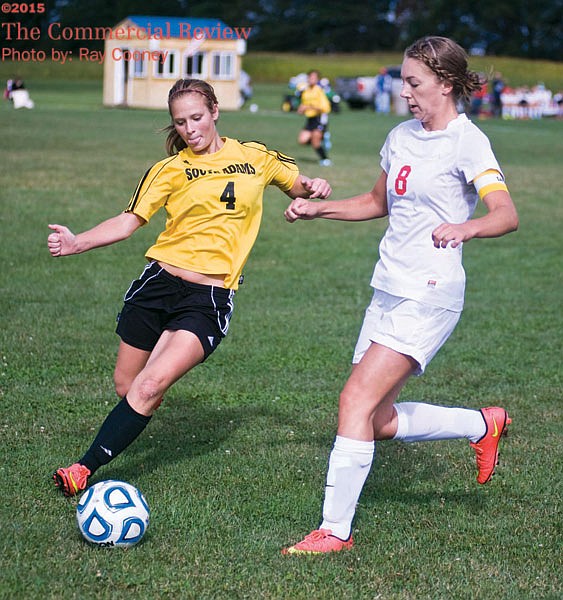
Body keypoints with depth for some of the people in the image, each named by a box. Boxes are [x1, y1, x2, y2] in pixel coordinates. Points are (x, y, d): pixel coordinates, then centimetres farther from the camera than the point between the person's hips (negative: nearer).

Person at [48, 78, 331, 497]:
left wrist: (313, 188, -2)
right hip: (160, 282, 2)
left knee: (149, 388, -19)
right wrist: (78, 243, -16)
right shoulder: (171, 169, 5)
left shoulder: (256, 159, 9)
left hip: (211, 297, -2)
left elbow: (300, 187, 23)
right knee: (126, 388, 5)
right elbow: (129, 221, 0)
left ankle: (87, 468, -15)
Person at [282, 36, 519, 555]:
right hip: (389, 291, 8)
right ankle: (482, 425, 30)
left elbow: (507, 214, -23)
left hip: (429, 296, -8)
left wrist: (464, 227, -42)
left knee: (358, 399, -16)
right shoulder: (402, 137, 13)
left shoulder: (467, 141, -10)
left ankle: (335, 529, -9)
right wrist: (318, 208, 17)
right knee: (379, 421, 9)